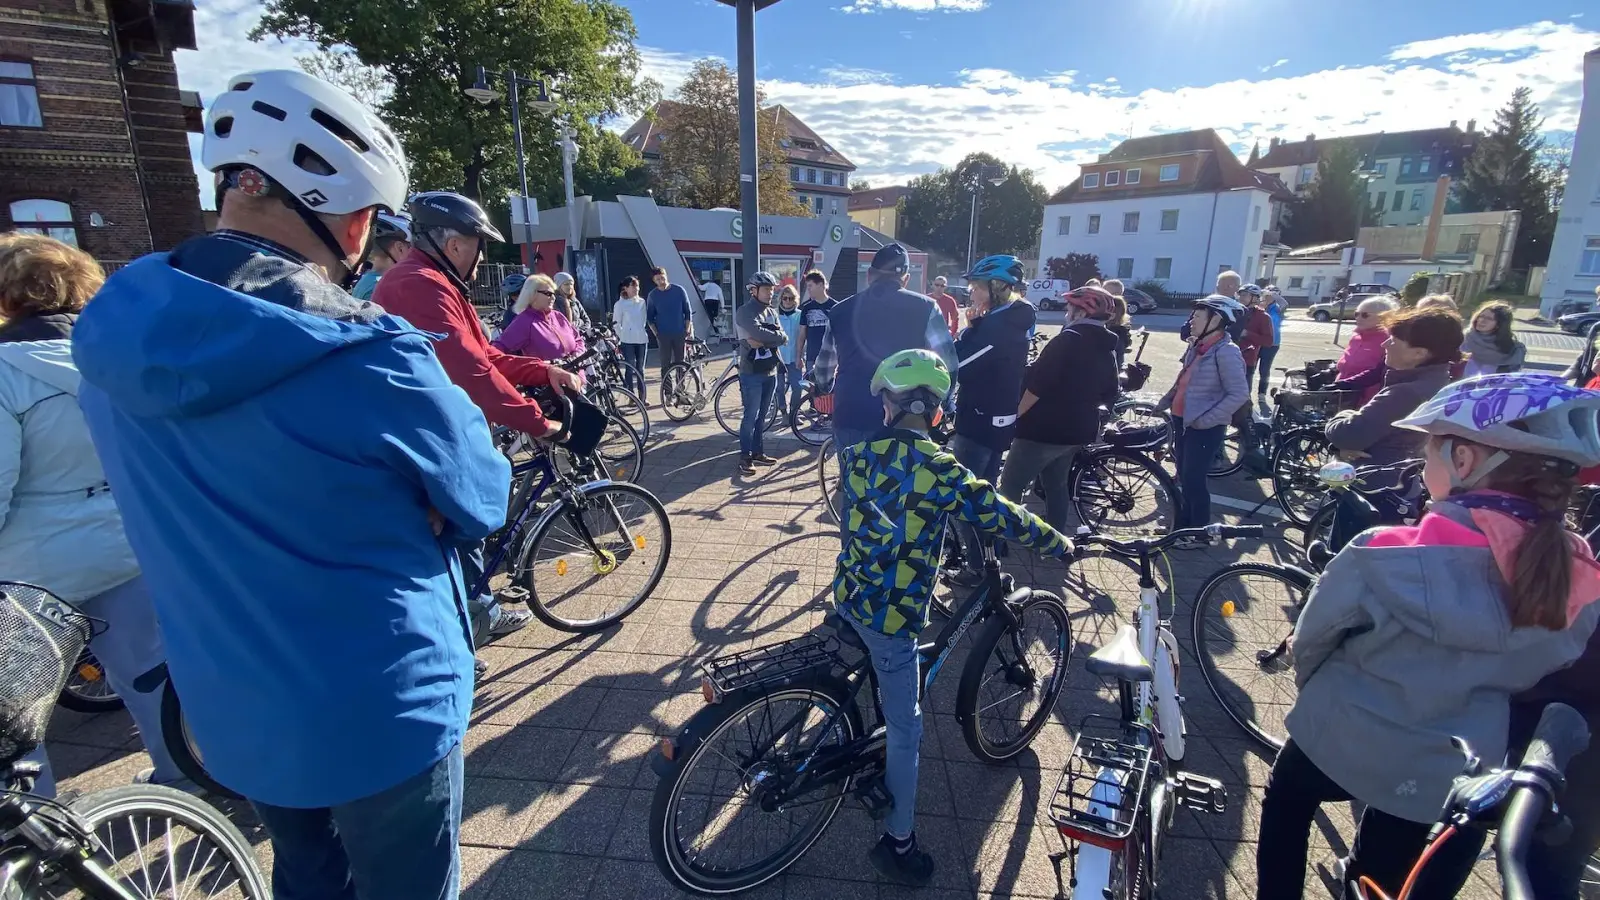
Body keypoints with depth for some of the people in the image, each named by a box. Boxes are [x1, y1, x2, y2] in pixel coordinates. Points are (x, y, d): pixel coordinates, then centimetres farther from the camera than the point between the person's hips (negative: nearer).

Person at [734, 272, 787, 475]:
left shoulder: (772, 312, 12)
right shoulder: (744, 312, -9)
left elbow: (782, 337, -3)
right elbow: (758, 333, -26)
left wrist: (763, 342, -19)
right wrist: (779, 337, -13)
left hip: (771, 371, 7)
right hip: (751, 373, -7)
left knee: (762, 416, 13)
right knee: (751, 416, -4)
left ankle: (757, 452, 23)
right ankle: (745, 457, 4)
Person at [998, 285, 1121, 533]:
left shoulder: (1069, 339, -16)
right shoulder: (1108, 349, 9)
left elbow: (1037, 385, -21)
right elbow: (1109, 396, 16)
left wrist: (1014, 416, -12)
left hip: (1044, 428, -8)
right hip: (1077, 430, 9)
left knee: (1010, 485, -1)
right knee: (1057, 484, 19)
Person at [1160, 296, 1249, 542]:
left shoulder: (1226, 352, -18)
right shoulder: (1197, 346, 8)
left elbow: (1240, 394, -21)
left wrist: (1205, 419, -21)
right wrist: (1165, 403, 11)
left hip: (1204, 427, -8)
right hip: (1182, 419, 8)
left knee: (1194, 480, -1)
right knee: (1184, 477, 17)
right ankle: (1184, 524, 32)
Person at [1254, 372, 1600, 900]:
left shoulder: (1385, 557, -30)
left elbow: (1310, 642, -14)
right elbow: (1524, 680, 3)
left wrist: (1320, 693, 7)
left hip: (1341, 746, -3)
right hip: (1458, 787, 4)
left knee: (1285, 808, 28)